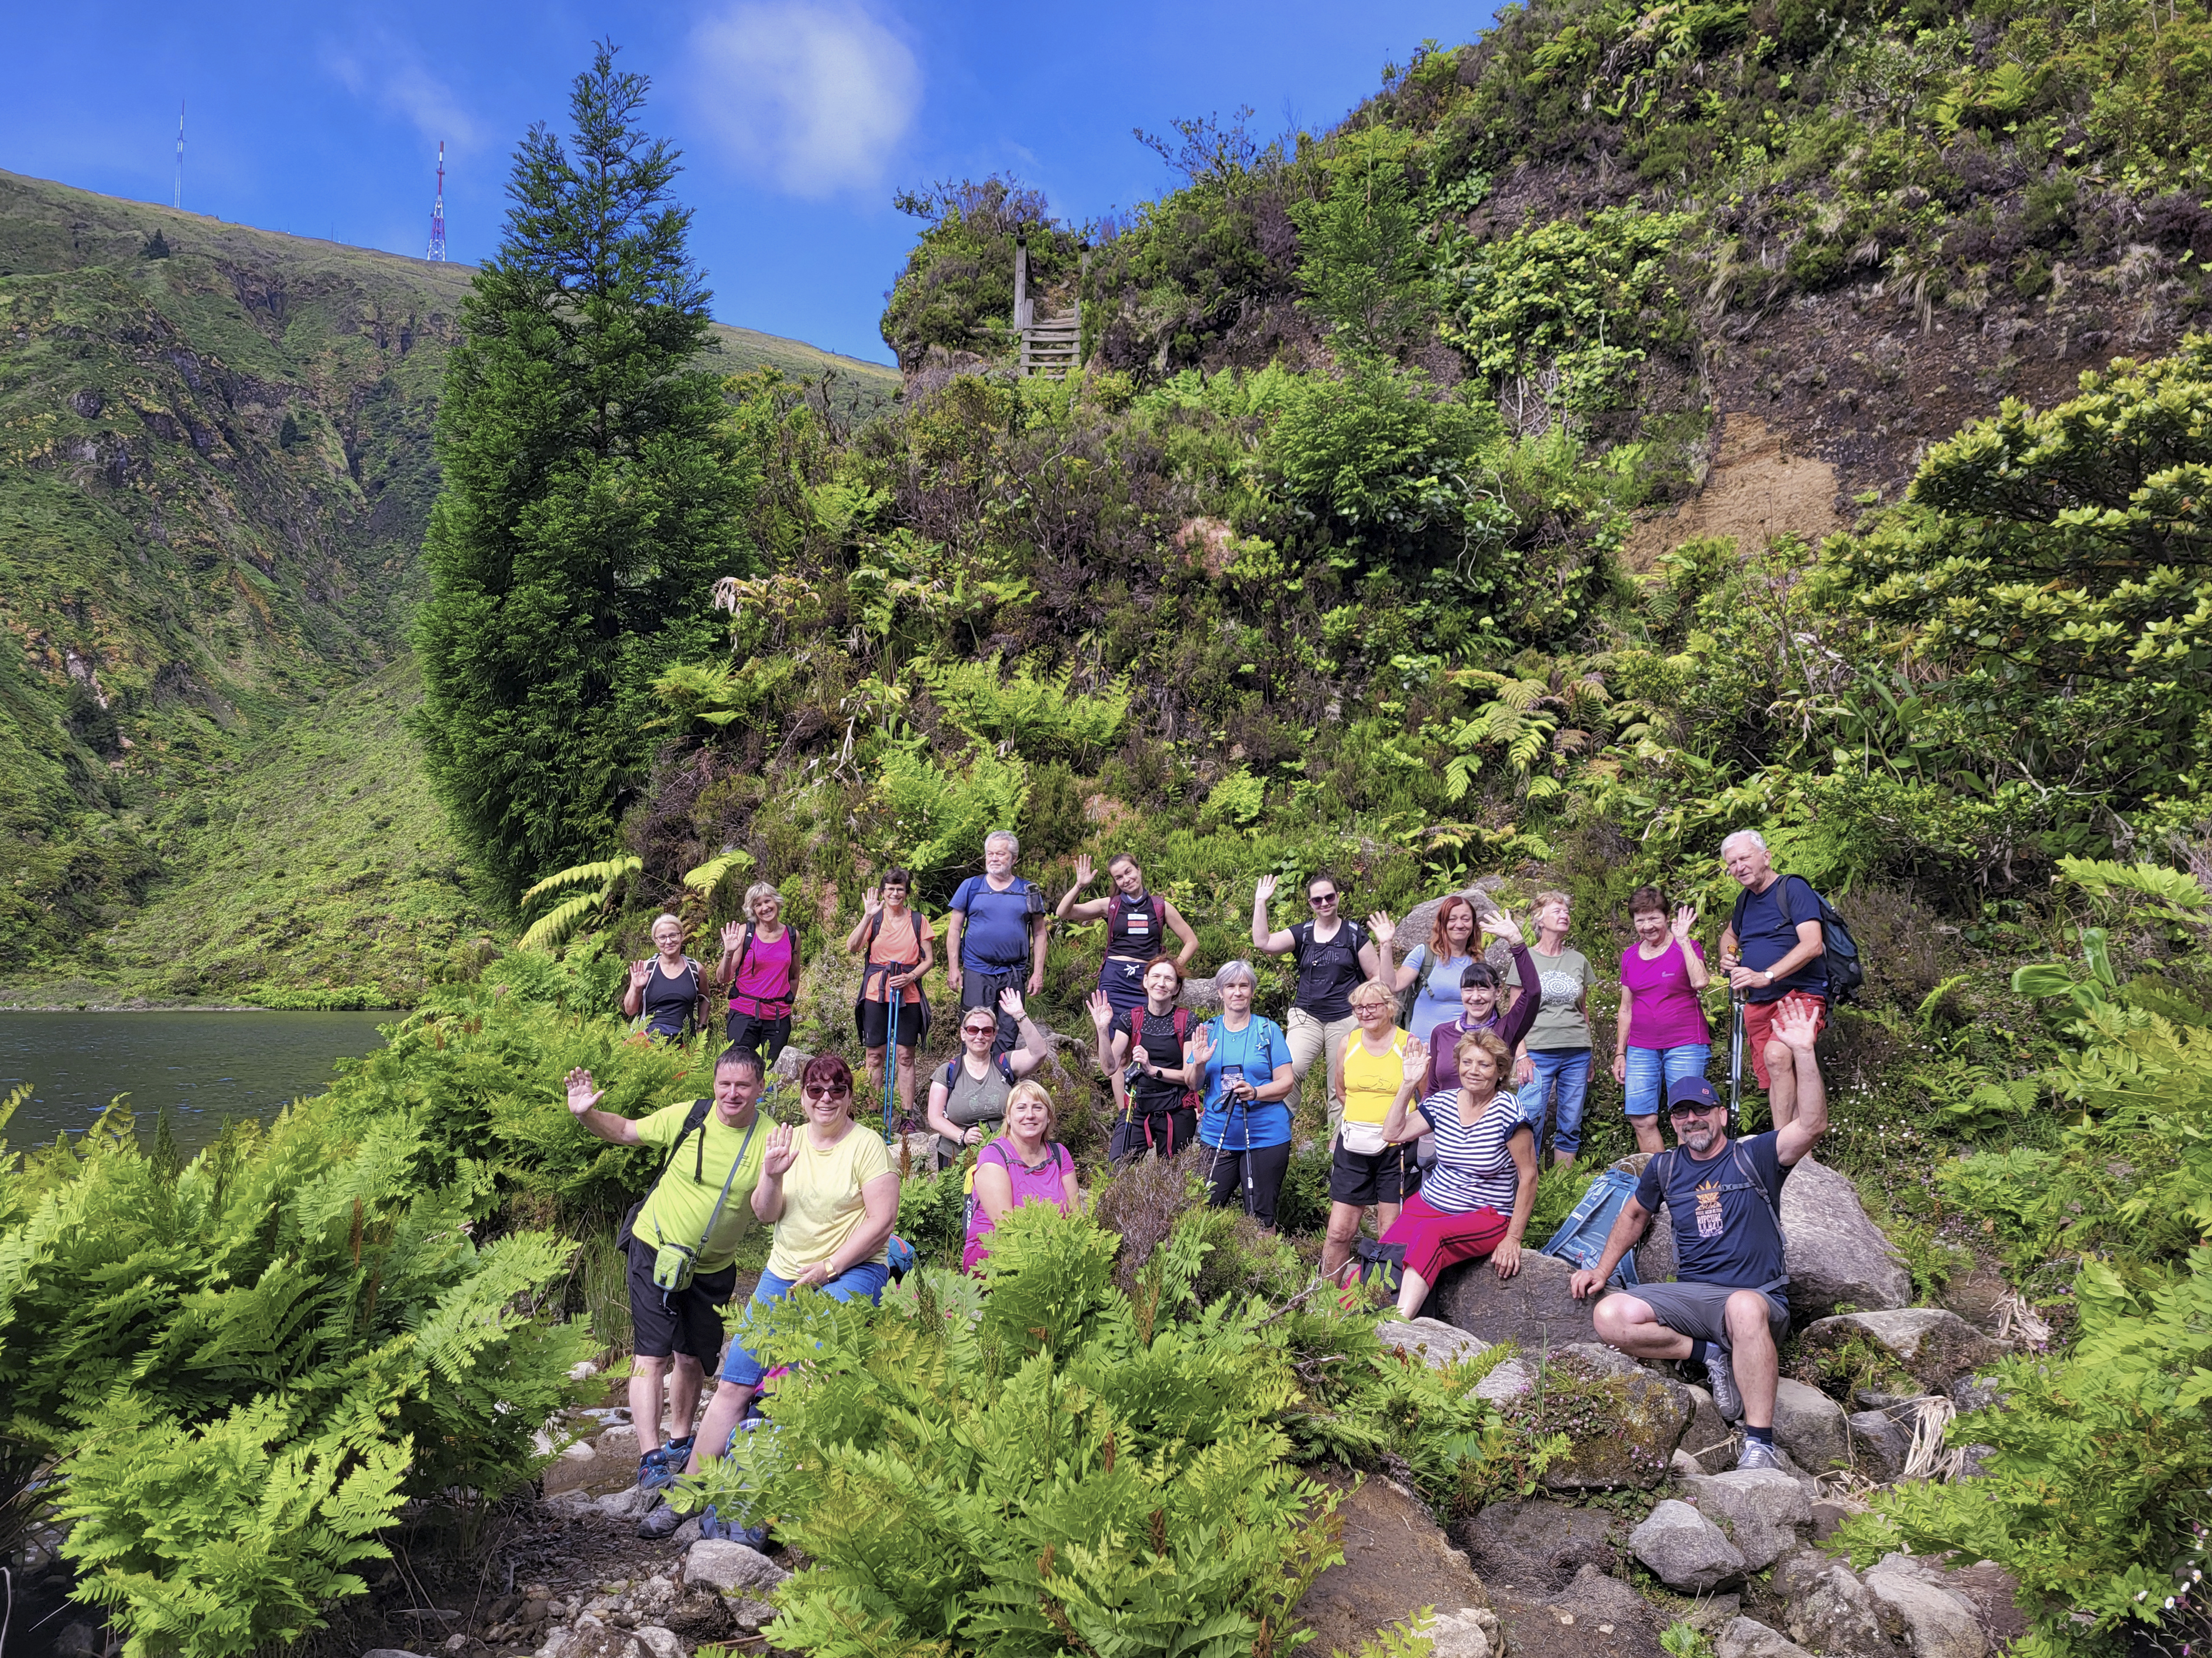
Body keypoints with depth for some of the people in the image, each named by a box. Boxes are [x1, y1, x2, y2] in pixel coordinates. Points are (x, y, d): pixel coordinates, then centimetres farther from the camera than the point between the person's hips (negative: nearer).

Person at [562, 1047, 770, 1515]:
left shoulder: (770, 1141, -13)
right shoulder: (688, 1117, -13)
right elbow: (625, 1131, 0)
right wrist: (587, 1114, -18)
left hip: (713, 1267, 2)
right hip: (656, 1249, -2)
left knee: (693, 1358, 16)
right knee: (653, 1354, -11)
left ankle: (680, 1442, 37)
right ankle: (651, 1459, -9)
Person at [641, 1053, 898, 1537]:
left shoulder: (867, 1145, -6)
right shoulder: (789, 1140, 9)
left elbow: (881, 1220, -10)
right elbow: (765, 1215, 5)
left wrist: (826, 1269, -12)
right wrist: (771, 1175, -15)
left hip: (852, 1272, -5)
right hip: (784, 1273, 5)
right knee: (733, 1384, -1)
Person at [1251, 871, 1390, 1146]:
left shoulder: (1354, 934, 4)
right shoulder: (1301, 933, 9)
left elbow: (1380, 978, 6)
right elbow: (1263, 944, -7)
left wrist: (1385, 946, -10)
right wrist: (1260, 902, -9)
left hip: (1345, 1019, -1)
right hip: (1306, 1016, 1)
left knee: (1341, 1087, 2)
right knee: (1289, 1070, -23)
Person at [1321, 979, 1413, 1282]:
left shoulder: (1409, 1044, -5)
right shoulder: (1348, 1044, 6)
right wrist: (1361, 1118, 10)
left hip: (1396, 1148, -3)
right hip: (1353, 1147, 3)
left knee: (1390, 1235, 4)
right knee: (1339, 1231, 3)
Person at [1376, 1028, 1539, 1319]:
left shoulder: (1507, 1110, -10)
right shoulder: (1443, 1102, 5)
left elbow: (1528, 1176, -8)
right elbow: (1393, 1133, 10)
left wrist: (1513, 1239, -10)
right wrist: (1408, 1085, 2)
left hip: (1486, 1217, -5)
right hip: (1428, 1204, 5)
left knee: (1430, 1234, -36)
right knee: (1385, 1254, -24)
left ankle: (1398, 1326, -45)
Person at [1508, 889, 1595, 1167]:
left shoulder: (1579, 961, 12)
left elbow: (1584, 1010, 18)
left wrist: (1588, 1057, 16)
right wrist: (1521, 1055, -8)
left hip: (1576, 1053, 3)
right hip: (1537, 1052, -3)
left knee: (1571, 1126, 5)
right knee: (1529, 1123, -11)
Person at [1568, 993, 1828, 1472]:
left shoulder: (1754, 1157, 0)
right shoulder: (1666, 1168, 13)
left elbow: (1812, 1124, -18)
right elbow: (1634, 1216, 31)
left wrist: (1802, 1050, -26)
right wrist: (1602, 1270, 24)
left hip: (1758, 1297, -4)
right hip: (1691, 1297, 4)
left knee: (1744, 1307, -42)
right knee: (1611, 1317, -22)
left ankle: (1759, 1446, -35)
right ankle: (1712, 1355, -9)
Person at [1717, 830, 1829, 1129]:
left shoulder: (1793, 888, -8)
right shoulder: (1746, 899, 16)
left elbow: (1812, 945, -20)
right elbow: (1729, 934, 37)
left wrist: (1765, 976, -28)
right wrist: (1727, 958, 13)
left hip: (1800, 995, -8)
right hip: (1757, 1004, 8)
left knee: (1777, 1055, -32)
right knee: (1774, 1081, 6)